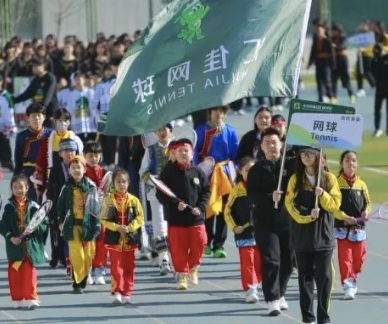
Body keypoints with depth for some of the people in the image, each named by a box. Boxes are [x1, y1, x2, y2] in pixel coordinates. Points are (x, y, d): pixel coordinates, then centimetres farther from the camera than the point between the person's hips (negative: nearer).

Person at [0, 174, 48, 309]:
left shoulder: (33, 207, 0)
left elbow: (44, 224, -1)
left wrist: (34, 228, -20)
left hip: (31, 246, -2)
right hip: (15, 246, 2)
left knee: (29, 272, -2)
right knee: (14, 273, 5)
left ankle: (31, 298, 2)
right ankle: (17, 299, 14)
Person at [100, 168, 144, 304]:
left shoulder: (133, 200, 2)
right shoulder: (108, 200, -2)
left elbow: (140, 218, 0)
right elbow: (104, 219, -4)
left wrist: (129, 227, -15)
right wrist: (117, 227, -17)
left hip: (130, 238, 2)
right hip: (114, 239, -2)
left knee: (129, 267, 7)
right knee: (116, 267, -5)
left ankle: (126, 293, 14)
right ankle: (117, 292, -5)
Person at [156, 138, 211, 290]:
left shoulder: (198, 172, 5)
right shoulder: (168, 172, -2)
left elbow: (206, 191, 9)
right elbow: (160, 194, -4)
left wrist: (200, 207, -7)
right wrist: (175, 204, -16)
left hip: (196, 217, 2)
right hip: (176, 218, -2)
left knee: (199, 243, -1)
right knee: (178, 248, -1)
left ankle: (193, 267, 24)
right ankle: (181, 274, 10)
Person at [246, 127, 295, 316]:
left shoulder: (291, 165, 5)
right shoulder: (256, 170, 2)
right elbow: (252, 196, -7)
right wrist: (270, 197, -24)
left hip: (288, 221, 2)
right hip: (265, 222, -2)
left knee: (287, 262, 8)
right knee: (271, 261, -8)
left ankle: (279, 294, 28)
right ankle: (272, 300, -5)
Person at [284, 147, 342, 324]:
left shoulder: (329, 178, 2)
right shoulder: (295, 179, 4)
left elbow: (335, 204, -2)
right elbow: (290, 204, -3)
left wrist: (323, 195, -19)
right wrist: (306, 217, -16)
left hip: (323, 234, -1)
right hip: (302, 235, 1)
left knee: (324, 276, -4)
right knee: (305, 277, 4)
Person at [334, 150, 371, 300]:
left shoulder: (361, 184, 7)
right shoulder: (336, 182, -4)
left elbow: (367, 203, 13)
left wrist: (366, 212, -9)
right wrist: (344, 217, -21)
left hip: (358, 227, 3)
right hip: (342, 227, -3)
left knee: (358, 257, 8)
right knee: (345, 257, -8)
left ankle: (353, 282, 27)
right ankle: (348, 286, -10)